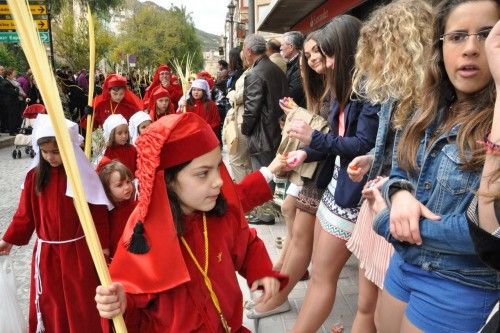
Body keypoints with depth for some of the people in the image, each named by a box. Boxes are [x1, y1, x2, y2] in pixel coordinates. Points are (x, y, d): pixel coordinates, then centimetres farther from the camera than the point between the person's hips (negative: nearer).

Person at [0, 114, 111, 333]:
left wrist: (103, 246, -6)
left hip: (78, 251, -2)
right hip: (46, 252, 3)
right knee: (49, 306, 15)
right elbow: (25, 213, 4)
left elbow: (98, 214, -7)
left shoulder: (84, 175, -9)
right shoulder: (34, 176, -2)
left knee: (81, 305, 10)